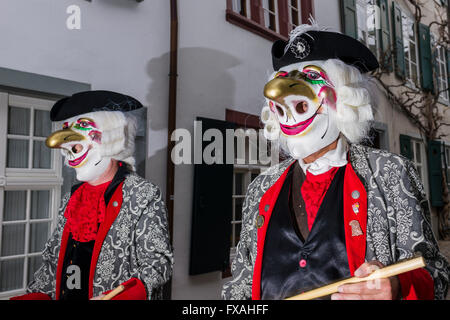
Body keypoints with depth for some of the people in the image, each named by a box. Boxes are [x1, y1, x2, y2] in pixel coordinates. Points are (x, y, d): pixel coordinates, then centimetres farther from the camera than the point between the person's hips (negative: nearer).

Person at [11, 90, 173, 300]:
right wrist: (34, 296, 1)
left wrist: (118, 296, -30)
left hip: (117, 295, -6)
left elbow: (158, 263, -18)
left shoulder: (144, 197, -14)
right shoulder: (71, 200, 8)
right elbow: (52, 261, 14)